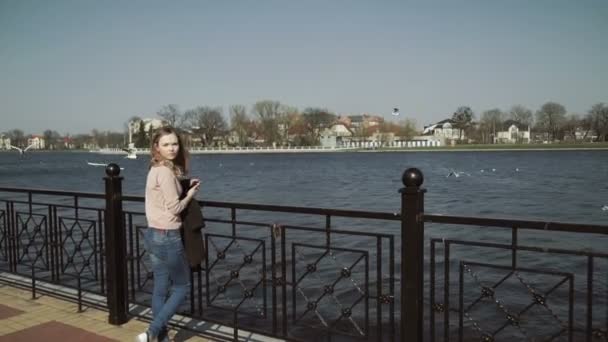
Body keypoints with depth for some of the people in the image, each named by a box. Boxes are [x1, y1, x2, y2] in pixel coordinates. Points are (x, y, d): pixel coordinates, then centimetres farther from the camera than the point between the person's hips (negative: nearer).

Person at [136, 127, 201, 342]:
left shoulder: (155, 170, 11)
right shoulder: (165, 172, -18)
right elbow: (174, 208, -17)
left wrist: (185, 187, 4)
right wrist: (190, 194, -1)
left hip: (154, 234, 9)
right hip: (167, 237, -9)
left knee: (160, 289, 14)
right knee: (182, 286, 6)